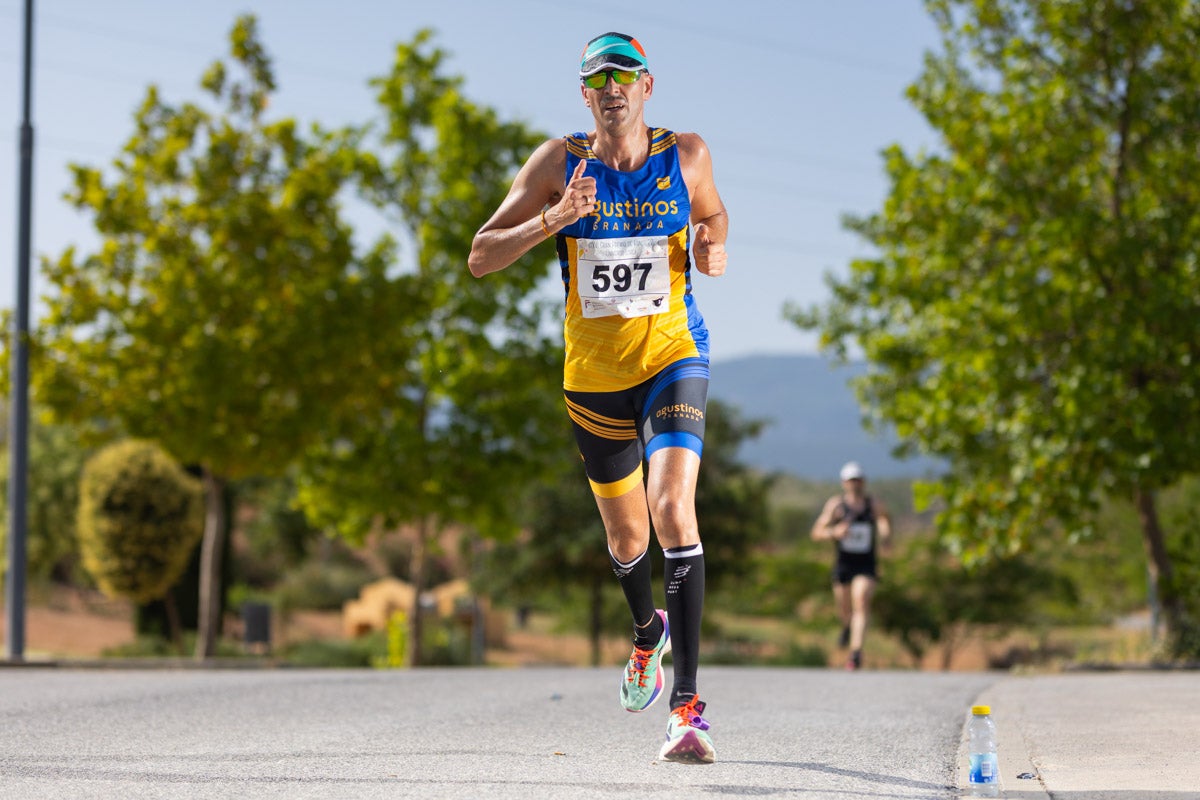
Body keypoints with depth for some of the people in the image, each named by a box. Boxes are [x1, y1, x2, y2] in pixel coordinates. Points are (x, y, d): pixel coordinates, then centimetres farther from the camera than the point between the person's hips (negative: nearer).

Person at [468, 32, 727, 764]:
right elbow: (480, 258, -10)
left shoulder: (687, 155, -4)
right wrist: (554, 219, -26)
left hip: (673, 355, -2)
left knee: (674, 510, -24)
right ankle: (649, 634, 52)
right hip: (593, 371, 2)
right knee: (627, 537, 17)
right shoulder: (559, 162, -6)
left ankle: (689, 706, -25)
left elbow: (714, 216, 18)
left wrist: (713, 249, -7)